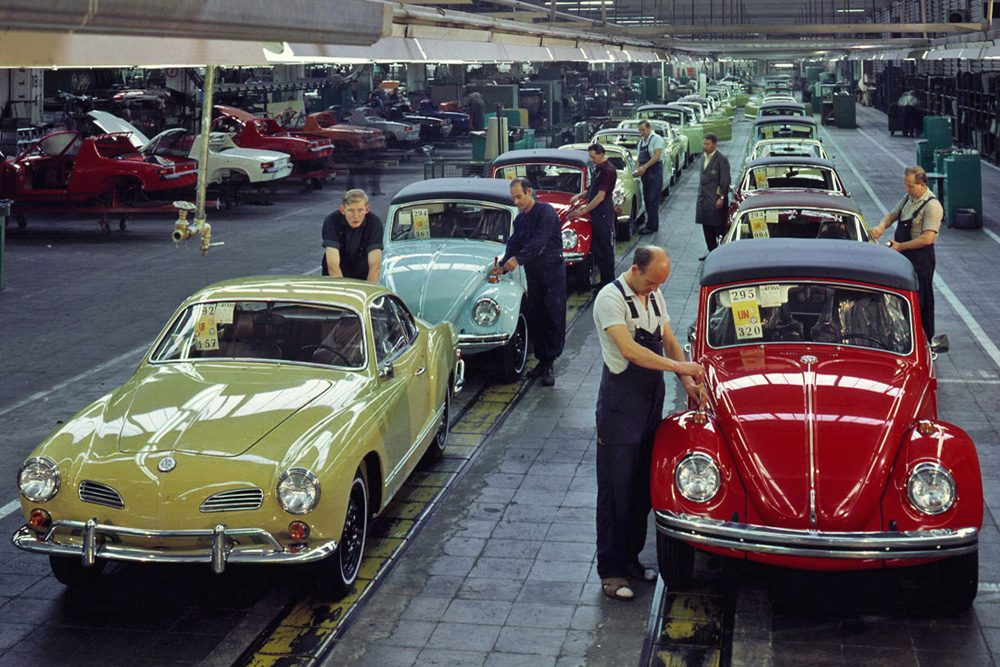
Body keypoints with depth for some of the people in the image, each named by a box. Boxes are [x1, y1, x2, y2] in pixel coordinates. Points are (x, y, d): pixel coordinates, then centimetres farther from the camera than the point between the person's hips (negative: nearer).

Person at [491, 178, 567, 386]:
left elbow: (539, 241, -23)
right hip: (532, 273, 7)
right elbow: (513, 244, 7)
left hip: (552, 271, -7)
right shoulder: (520, 219, 12)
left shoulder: (546, 211, -12)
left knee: (553, 318, -5)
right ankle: (542, 360, 16)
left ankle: (549, 365, -4)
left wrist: (518, 259, -30)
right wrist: (502, 266, -10)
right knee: (535, 319, 8)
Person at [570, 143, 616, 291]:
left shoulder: (608, 171, -16)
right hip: (596, 215, 10)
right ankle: (604, 280, 21)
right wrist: (579, 196, 2)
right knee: (597, 248, 13)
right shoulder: (598, 169, 14)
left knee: (605, 249, -3)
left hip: (604, 215, -10)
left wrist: (584, 210, -19)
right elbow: (591, 190, 21)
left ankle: (609, 282, 3)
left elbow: (600, 196, -20)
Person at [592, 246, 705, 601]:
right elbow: (629, 350, -26)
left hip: (652, 402, 8)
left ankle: (630, 558, 25)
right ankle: (610, 571, 6)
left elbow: (669, 341, 12)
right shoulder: (611, 298, -16)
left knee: (643, 486, 13)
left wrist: (688, 382, -2)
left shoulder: (655, 296, 9)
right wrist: (679, 367, -26)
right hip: (620, 407, -7)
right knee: (616, 488, -2)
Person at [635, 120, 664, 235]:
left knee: (653, 200, -10)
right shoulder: (641, 142, 18)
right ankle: (653, 224, 14)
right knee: (647, 199, 8)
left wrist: (645, 166, -26)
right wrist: (637, 170, 0)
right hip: (645, 174, 8)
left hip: (655, 172, -8)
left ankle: (651, 226, -10)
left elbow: (657, 155, -17)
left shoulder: (656, 139, -6)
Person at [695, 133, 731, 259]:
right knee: (707, 227, 10)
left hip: (715, 200, -8)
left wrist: (721, 198, -16)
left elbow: (725, 181, -12)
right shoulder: (704, 159, 15)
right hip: (704, 199, 8)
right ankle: (711, 251, 19)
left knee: (719, 228, -4)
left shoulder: (722, 159, -9)